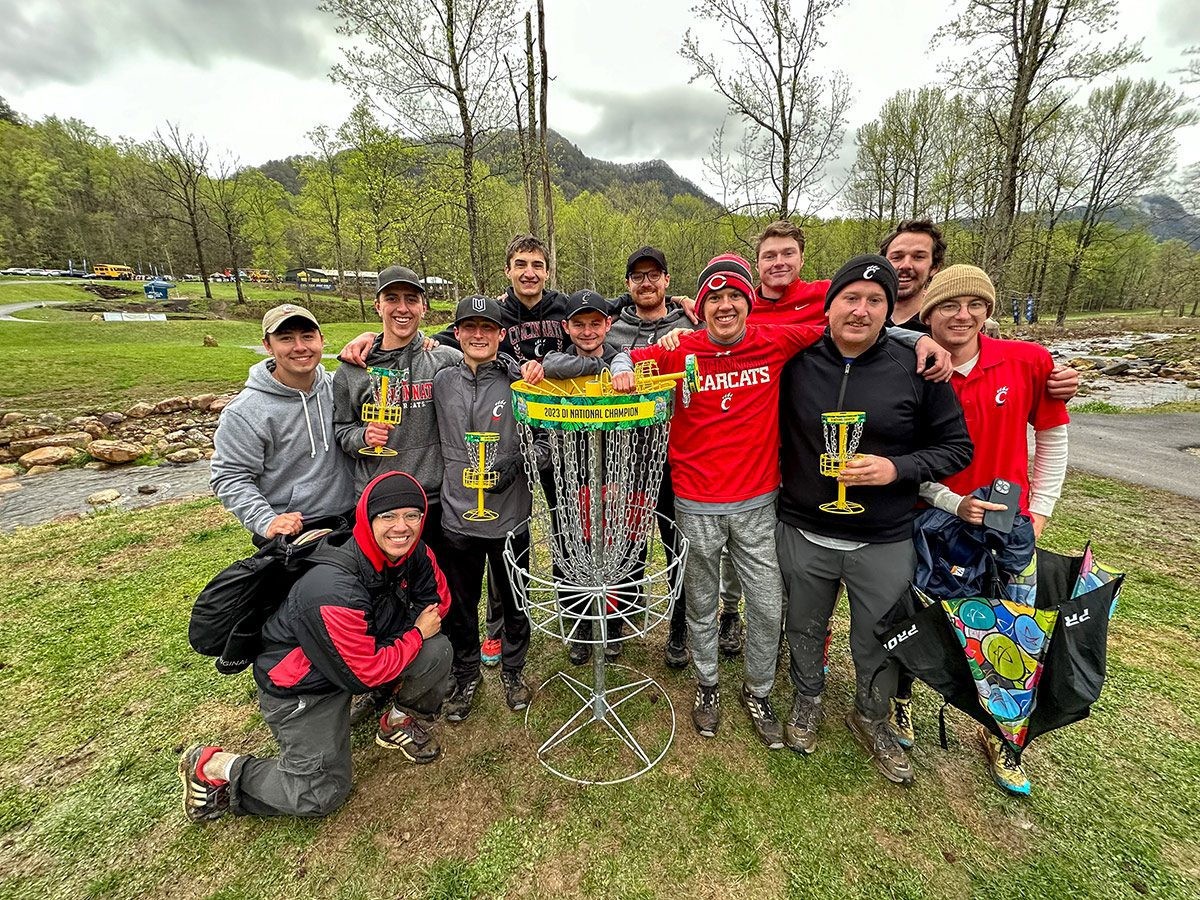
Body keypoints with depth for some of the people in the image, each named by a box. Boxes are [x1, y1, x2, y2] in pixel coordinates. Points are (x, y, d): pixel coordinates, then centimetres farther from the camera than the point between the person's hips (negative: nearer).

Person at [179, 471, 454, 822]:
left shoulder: (415, 554, -17)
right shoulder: (335, 590, -36)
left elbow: (438, 602, 0)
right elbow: (366, 673, -27)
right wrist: (416, 634, -16)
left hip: (364, 648, 6)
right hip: (300, 686, -5)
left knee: (438, 651, -16)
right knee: (321, 793, -1)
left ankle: (403, 721, 13)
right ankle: (212, 768, 18)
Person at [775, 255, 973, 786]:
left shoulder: (916, 369, -7)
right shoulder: (798, 364, -5)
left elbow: (956, 447, -2)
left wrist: (896, 469, -17)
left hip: (884, 542, 0)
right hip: (803, 534, 1)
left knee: (880, 642, 18)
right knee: (805, 628, 21)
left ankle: (871, 718, 47)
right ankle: (807, 701, 49)